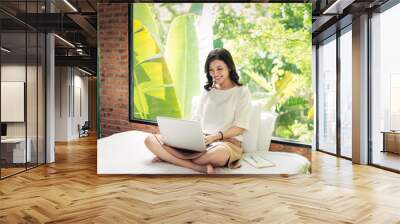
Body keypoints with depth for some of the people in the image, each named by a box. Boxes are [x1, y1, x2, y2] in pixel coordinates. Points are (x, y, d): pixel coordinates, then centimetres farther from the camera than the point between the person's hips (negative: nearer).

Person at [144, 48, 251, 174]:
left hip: (227, 142, -5)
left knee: (220, 153, -45)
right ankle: (200, 167, -29)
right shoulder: (207, 90, 21)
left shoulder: (242, 92, 5)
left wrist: (215, 136, -19)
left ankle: (171, 158, -25)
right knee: (150, 140, -15)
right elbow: (196, 119, 16)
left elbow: (240, 128, -4)